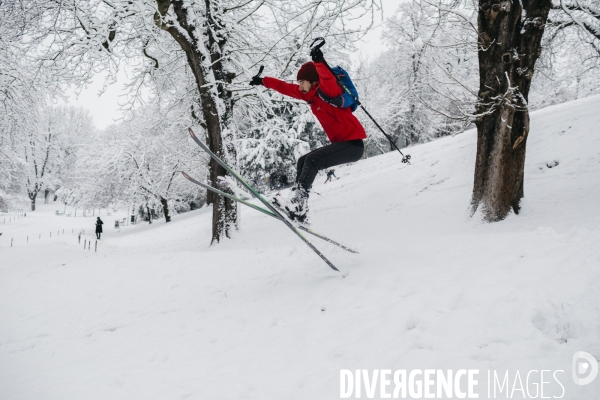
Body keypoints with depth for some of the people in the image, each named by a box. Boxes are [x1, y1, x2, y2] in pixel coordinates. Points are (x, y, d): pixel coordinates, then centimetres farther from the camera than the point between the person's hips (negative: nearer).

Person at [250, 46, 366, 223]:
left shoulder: (329, 91, -13)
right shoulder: (310, 93, 11)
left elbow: (329, 81, -38)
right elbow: (286, 88, 20)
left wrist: (319, 62, -49)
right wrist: (263, 81, 26)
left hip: (353, 144, -10)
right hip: (341, 143, 10)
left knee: (312, 160, -23)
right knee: (303, 162, 8)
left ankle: (298, 204, -24)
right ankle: (298, 209, 0)